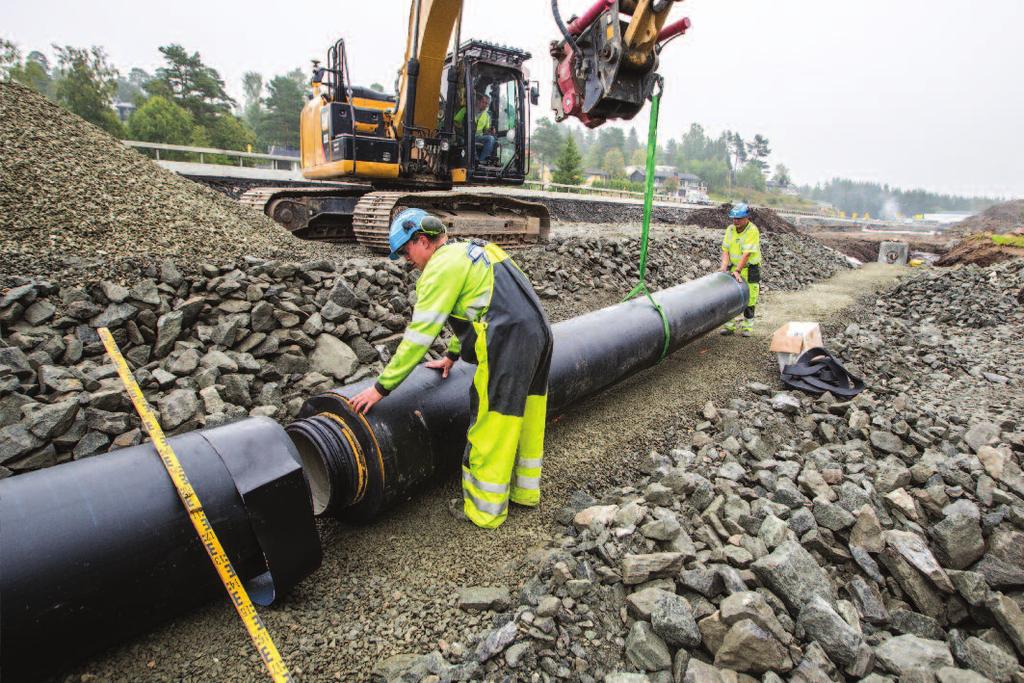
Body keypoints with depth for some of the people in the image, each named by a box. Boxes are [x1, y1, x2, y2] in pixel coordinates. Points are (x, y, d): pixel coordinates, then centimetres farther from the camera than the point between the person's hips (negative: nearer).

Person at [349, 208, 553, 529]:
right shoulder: (472, 250, 23)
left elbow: (419, 333, -10)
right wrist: (452, 355, 41)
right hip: (540, 334, 10)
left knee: (489, 431, 4)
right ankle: (526, 490, 37)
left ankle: (485, 510, 19)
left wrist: (382, 386, -4)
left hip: (508, 344, -10)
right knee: (525, 417, 21)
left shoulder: (441, 267, -6)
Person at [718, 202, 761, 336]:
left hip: (750, 269, -5)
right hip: (734, 267, 5)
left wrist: (737, 271, -29)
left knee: (749, 299, 3)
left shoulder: (753, 231, -18)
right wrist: (724, 265, -15)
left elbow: (747, 254, -24)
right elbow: (725, 249, -1)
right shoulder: (730, 229, 0)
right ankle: (729, 325, 8)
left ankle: (747, 327, 15)